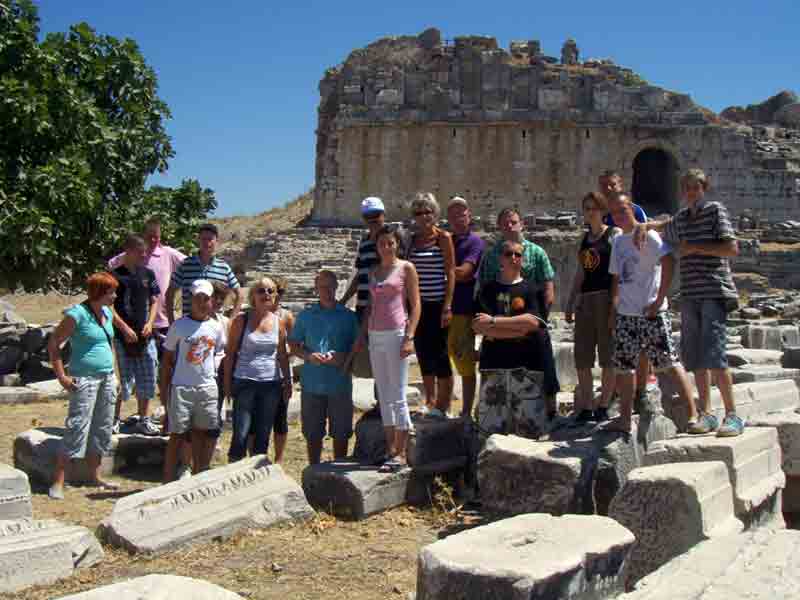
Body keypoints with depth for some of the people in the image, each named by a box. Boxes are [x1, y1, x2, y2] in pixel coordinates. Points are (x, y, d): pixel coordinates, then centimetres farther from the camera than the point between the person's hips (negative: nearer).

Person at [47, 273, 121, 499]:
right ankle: (57, 483, -3)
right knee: (77, 429, -9)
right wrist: (62, 377, -14)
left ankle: (95, 476, 25)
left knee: (102, 429, 13)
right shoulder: (77, 315, -13)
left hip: (107, 378, 8)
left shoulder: (107, 313, 9)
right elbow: (53, 344, -11)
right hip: (85, 379, -8)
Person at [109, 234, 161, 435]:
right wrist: (125, 328, -13)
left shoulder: (148, 274, 9)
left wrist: (150, 323, -2)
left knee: (147, 379, 7)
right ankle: (114, 418, 15)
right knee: (124, 380, -1)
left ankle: (143, 419, 18)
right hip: (123, 335, -5)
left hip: (145, 334, 5)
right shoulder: (115, 275, -6)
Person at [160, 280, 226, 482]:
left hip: (208, 388, 3)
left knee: (201, 433, 9)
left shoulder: (216, 327, 5)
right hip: (181, 388, -3)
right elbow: (167, 359, 0)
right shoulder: (179, 325, -3)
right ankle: (168, 481, 7)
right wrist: (164, 389, -2)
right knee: (177, 435, 0)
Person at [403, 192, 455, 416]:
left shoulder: (443, 237, -4)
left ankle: (443, 405, 7)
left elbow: (450, 273, -8)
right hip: (417, 304, 5)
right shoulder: (412, 239, 11)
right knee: (423, 353, 10)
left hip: (437, 304, -5)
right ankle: (430, 402, 23)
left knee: (439, 353, -2)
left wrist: (447, 307, -14)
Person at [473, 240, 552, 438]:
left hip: (527, 362, -1)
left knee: (528, 422, -3)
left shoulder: (531, 289, 7)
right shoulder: (488, 289, 9)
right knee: (491, 424, -2)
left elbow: (533, 321, -9)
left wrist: (493, 321, -9)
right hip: (494, 361, 1)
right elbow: (479, 327, -3)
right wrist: (520, 328, -8)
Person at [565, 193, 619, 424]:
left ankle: (603, 407, 7)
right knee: (582, 357, 4)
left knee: (607, 355, -2)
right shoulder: (584, 239, 17)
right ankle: (586, 408, 11)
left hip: (606, 298, -6)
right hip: (584, 300, 6)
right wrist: (569, 304, 16)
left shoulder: (614, 234, 0)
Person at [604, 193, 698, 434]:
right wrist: (613, 308, 16)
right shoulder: (618, 241, 15)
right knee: (623, 367, 9)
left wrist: (659, 300, -21)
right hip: (625, 314, 8)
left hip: (651, 313, -7)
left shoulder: (646, 235, -8)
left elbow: (668, 262, -21)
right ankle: (624, 418, 17)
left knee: (669, 362, -6)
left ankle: (693, 413, 2)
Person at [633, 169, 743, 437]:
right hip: (689, 296, 6)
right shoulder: (681, 217, 18)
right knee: (695, 359, 6)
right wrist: (643, 226, 18)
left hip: (714, 293, -6)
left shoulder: (715, 210, -1)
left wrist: (695, 247, -11)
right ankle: (706, 414, 14)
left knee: (714, 356, -15)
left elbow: (732, 248, -10)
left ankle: (732, 415, -7)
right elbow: (663, 227, 40)